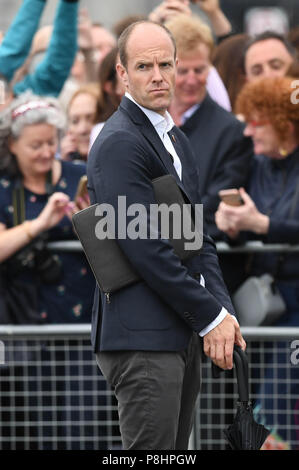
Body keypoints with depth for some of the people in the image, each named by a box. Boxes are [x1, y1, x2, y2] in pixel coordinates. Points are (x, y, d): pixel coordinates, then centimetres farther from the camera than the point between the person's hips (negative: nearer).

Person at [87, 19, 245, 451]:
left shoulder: (177, 140, 19)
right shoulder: (119, 143, -12)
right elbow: (145, 249, -18)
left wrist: (221, 309, 3)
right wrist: (210, 317, -14)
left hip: (183, 332, 9)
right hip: (141, 336, -9)